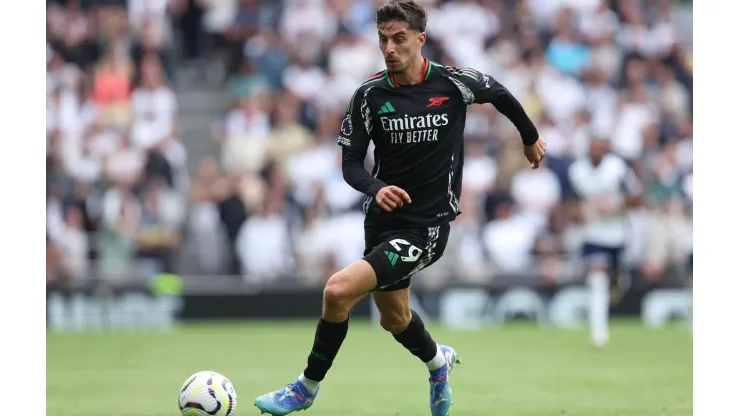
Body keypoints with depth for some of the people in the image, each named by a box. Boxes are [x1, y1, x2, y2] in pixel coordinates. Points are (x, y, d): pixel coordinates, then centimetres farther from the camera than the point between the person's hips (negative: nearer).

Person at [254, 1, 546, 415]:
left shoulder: (453, 82, -11)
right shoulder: (370, 94, -7)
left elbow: (500, 94, 10)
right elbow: (351, 163, -3)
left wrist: (531, 137, 25)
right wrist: (375, 188, -25)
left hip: (426, 226, -5)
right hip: (382, 220, 5)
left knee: (339, 290, -20)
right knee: (394, 318, 23)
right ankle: (438, 361, 57)